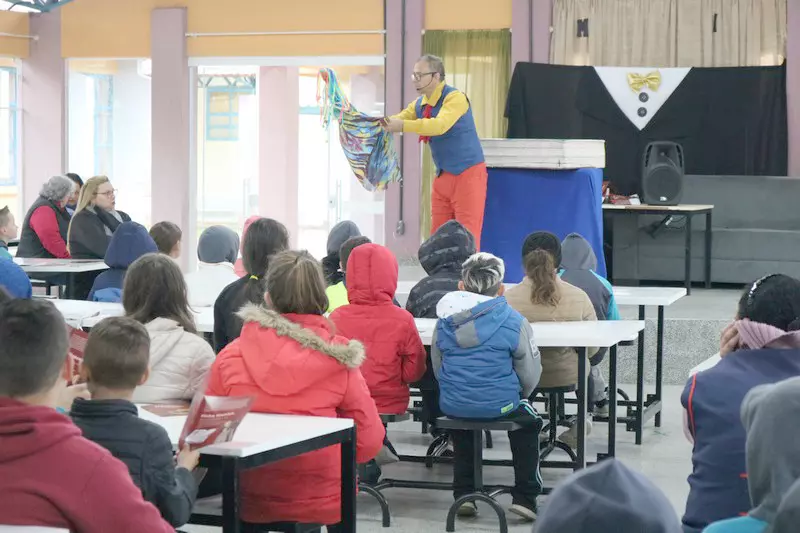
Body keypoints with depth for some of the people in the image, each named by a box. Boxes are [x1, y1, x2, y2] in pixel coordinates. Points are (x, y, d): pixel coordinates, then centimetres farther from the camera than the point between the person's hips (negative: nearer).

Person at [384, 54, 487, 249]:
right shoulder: (419, 104, 9)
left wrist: (403, 126, -38)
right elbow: (397, 120, 3)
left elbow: (440, 125, -33)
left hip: (467, 174, -8)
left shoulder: (455, 98, -17)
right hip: (443, 175, 8)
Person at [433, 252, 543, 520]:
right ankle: (524, 496, 22)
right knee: (529, 423, 29)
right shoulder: (514, 322, -7)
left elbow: (437, 368, 11)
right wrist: (517, 397, 19)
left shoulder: (445, 322, 1)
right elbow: (530, 374, -1)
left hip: (452, 405, 3)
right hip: (500, 405, -3)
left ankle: (463, 494, 30)